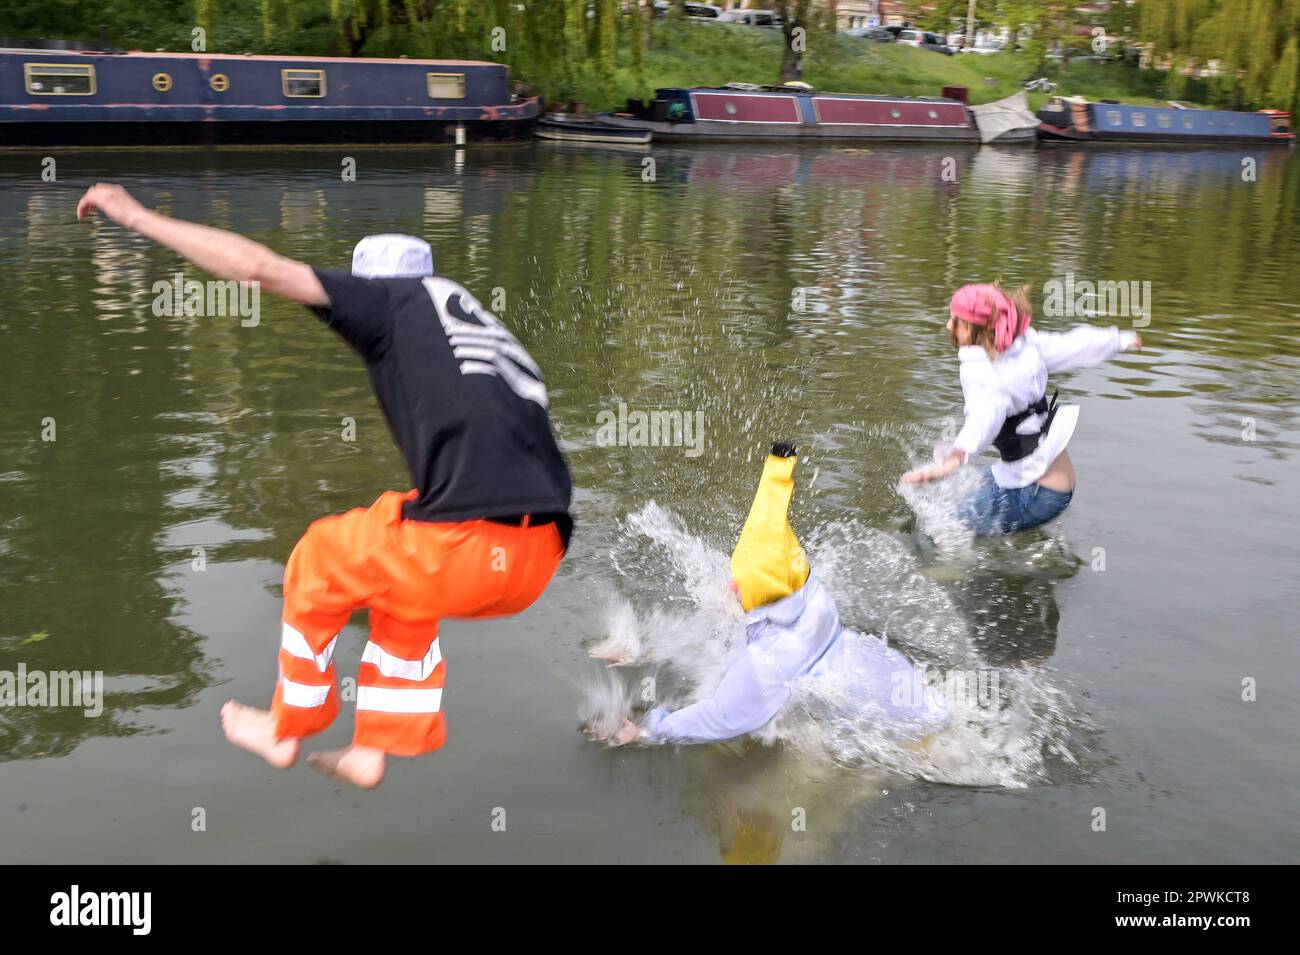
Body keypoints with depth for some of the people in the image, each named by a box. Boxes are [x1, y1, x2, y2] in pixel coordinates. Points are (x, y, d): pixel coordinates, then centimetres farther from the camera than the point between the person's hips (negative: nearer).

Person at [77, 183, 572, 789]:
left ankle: (286, 732, 38)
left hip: (468, 548, -7)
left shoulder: (397, 298, 9)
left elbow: (262, 268, 6)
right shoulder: (484, 325, 27)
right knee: (401, 581, 35)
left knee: (318, 560, 22)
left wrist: (138, 218, 16)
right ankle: (373, 752, 37)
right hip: (541, 557, 7)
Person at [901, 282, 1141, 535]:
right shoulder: (1026, 342, -2)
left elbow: (987, 413, -45)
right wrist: (1120, 340, 33)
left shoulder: (983, 373, -25)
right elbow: (1075, 344, 12)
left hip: (1033, 495, -9)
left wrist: (957, 455, -65)